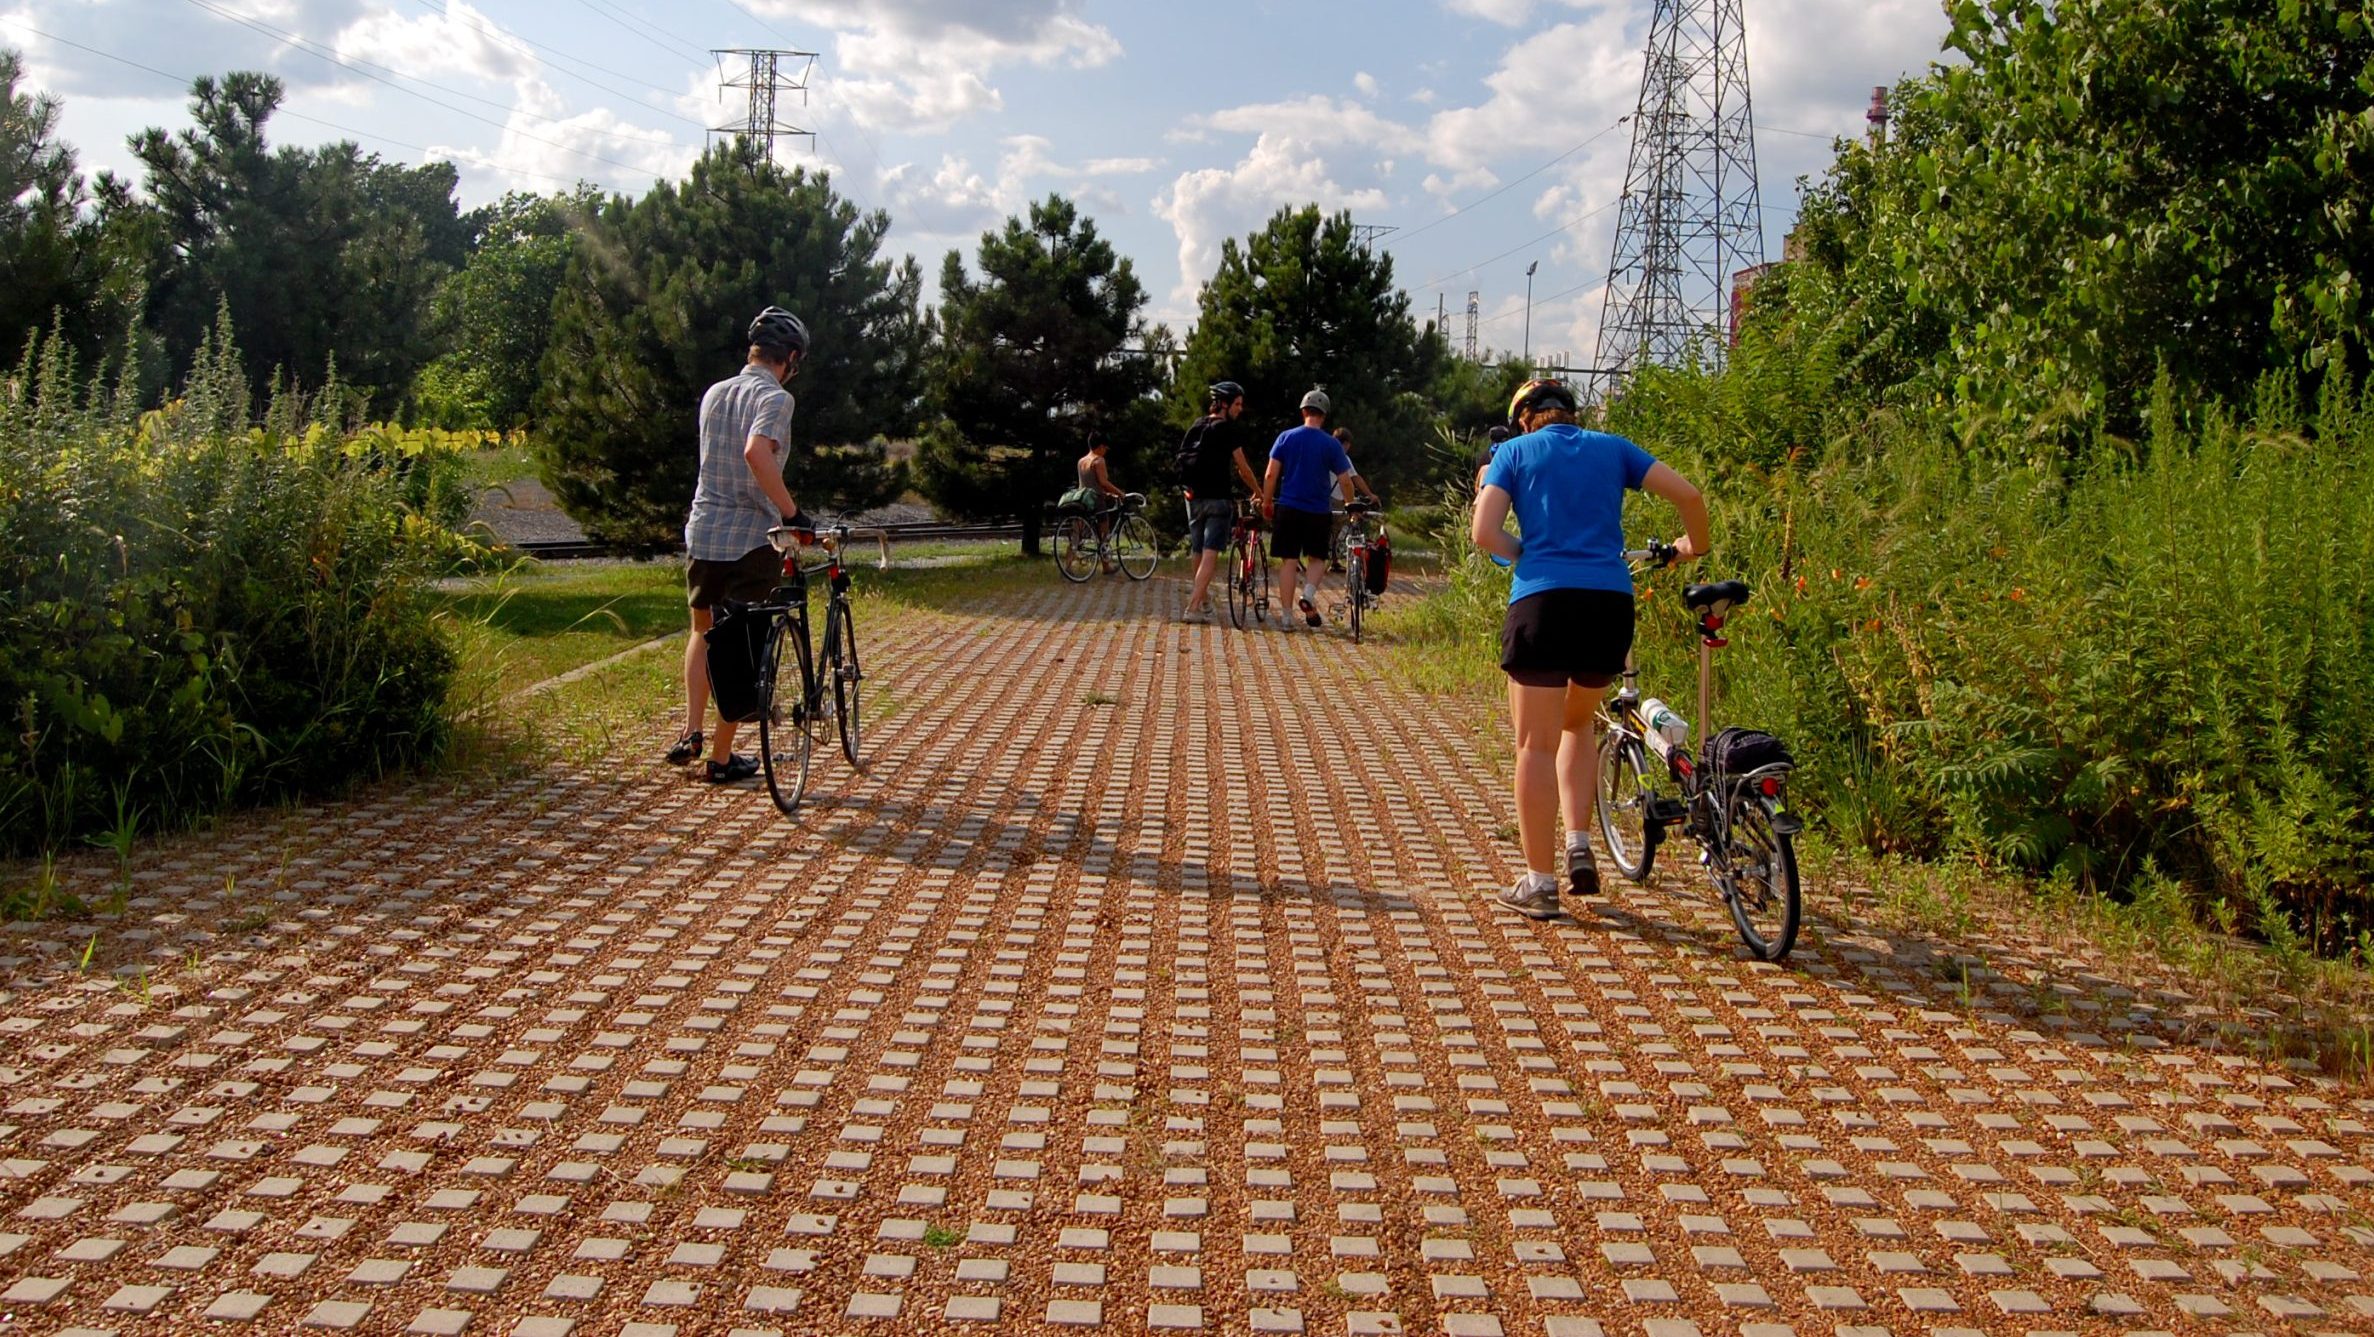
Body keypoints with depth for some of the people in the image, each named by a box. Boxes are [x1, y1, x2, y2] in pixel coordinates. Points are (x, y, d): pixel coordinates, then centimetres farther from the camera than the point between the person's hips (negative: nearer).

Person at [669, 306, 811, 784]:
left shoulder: (713, 394, 10)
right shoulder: (775, 398, -12)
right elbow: (756, 452, -31)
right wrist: (791, 511, -24)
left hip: (702, 533, 6)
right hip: (752, 538, -5)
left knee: (704, 632, 25)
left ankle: (690, 731, 11)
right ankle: (722, 757, 13)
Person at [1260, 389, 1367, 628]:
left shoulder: (1286, 437, 0)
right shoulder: (1332, 444, -2)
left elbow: (1271, 474, -3)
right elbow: (1345, 480, -1)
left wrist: (1267, 502, 8)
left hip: (1288, 509, 1)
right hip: (1319, 512, 0)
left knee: (1288, 561, 5)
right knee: (1316, 558, 16)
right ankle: (1309, 594, -11)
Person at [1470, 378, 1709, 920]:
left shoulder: (1515, 452, 11)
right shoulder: (1612, 447, 18)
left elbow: (1484, 533, -3)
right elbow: (1688, 494, 8)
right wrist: (1693, 546, 26)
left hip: (1544, 600, -3)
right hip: (1612, 602, 3)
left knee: (1536, 744, 4)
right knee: (1577, 724, 25)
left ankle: (1539, 883, 6)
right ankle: (1579, 847, 12)